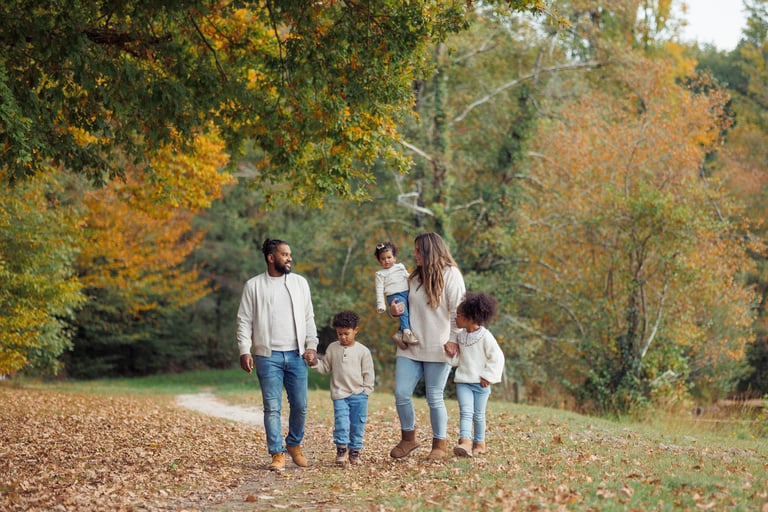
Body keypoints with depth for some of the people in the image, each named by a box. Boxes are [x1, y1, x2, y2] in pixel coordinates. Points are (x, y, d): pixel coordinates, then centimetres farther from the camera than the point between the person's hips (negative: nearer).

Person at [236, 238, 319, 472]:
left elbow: (309, 318, 12)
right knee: (272, 407, -4)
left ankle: (294, 444, 25)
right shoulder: (254, 286, 3)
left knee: (300, 405, 4)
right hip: (268, 356, -3)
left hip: (296, 355, 3)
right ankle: (277, 454, 2)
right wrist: (244, 351, -8)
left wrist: (312, 345, 1)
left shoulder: (300, 283, 11)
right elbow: (244, 321, 2)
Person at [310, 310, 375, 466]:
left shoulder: (362, 351, 0)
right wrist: (315, 363, -7)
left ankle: (355, 451, 13)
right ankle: (341, 450, -3)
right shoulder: (332, 348, 6)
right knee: (341, 422, -11)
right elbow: (325, 367, 12)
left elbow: (368, 374, 3)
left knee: (357, 424, 3)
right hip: (340, 394, 0)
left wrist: (365, 391, -2)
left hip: (358, 395, 0)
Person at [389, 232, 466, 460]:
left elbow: (457, 311, -9)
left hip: (437, 349, -5)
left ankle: (439, 445, 12)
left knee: (434, 398, -1)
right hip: (410, 347, 6)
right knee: (401, 393, -1)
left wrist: (454, 339, -15)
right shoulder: (415, 277, 14)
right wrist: (395, 310, 1)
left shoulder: (450, 274, -4)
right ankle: (408, 438, 17)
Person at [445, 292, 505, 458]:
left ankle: (479, 442, 24)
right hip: (463, 381, 3)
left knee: (478, 414, 8)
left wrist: (488, 376, -11)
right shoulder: (460, 335, 5)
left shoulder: (485, 336, -12)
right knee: (465, 411, -13)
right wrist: (452, 355, -6)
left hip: (480, 383, -3)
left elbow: (497, 357, -9)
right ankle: (465, 442, -28)